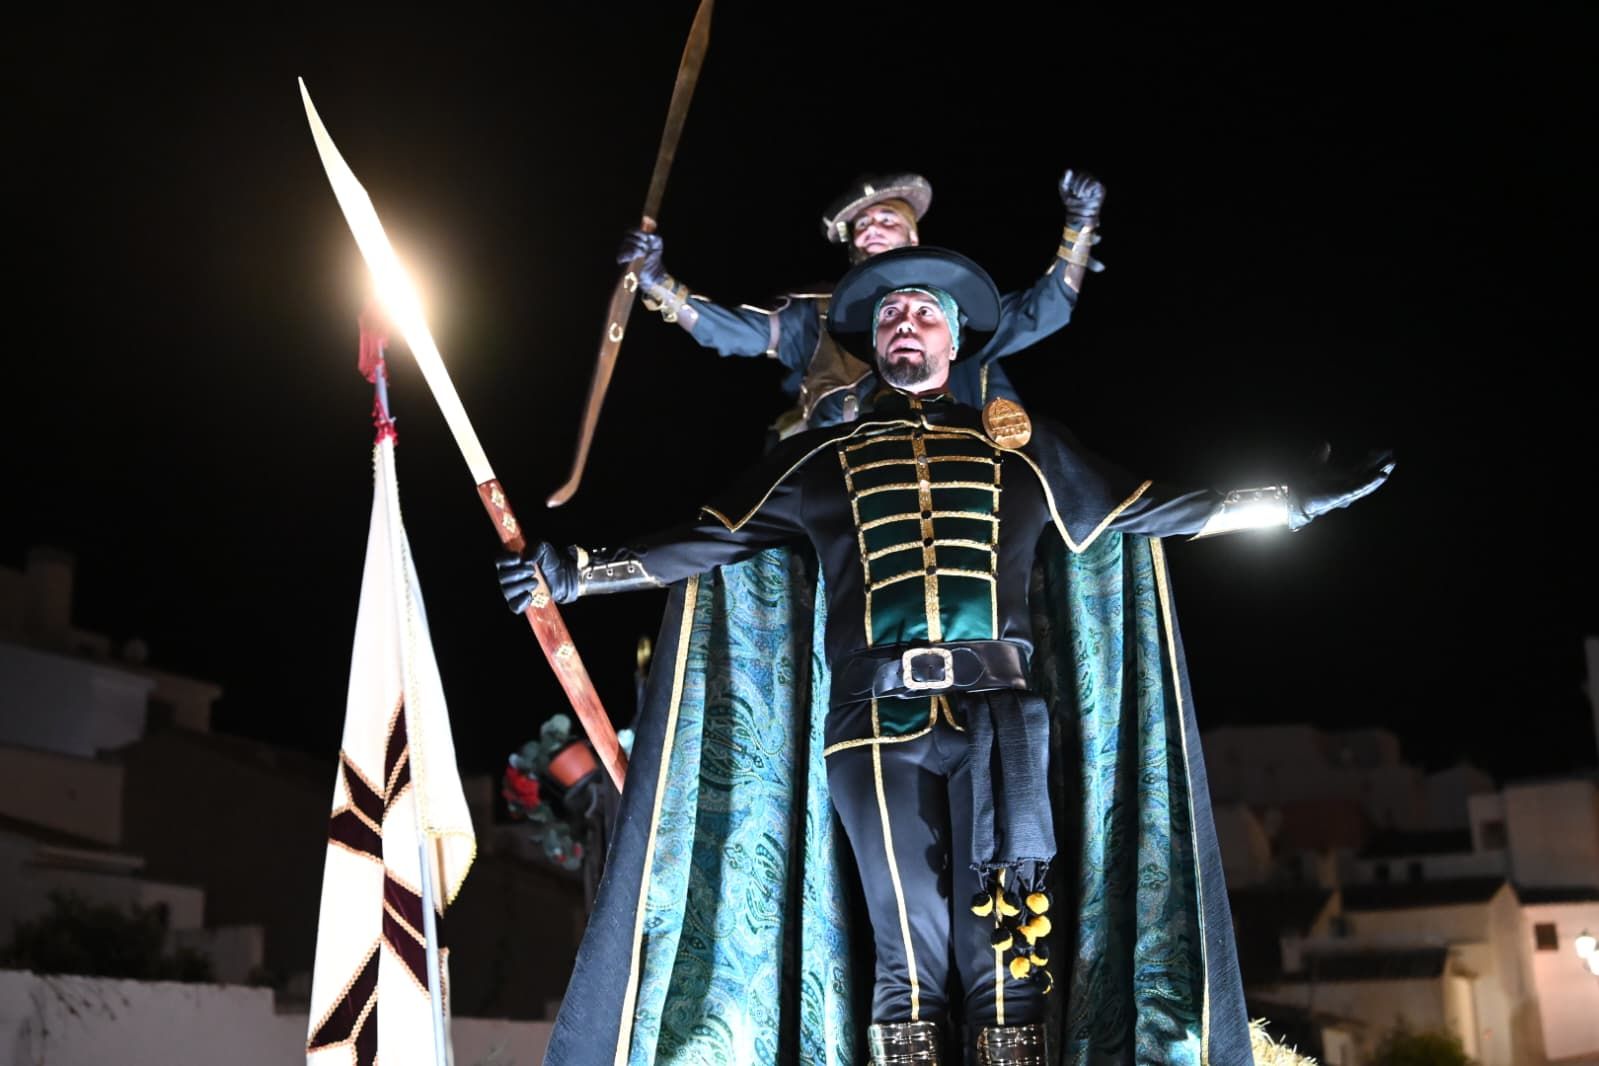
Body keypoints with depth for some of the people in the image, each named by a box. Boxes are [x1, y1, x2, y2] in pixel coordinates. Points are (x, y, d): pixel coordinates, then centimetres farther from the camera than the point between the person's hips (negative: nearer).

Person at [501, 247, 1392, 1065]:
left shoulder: (1023, 448, 20)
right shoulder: (823, 458, 19)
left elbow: (1147, 511, 21)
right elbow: (708, 543, 16)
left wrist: (1293, 501, 17)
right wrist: (578, 573, 8)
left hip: (1000, 707, 0)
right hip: (878, 722, 0)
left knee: (1008, 934, -10)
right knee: (912, 948, -3)